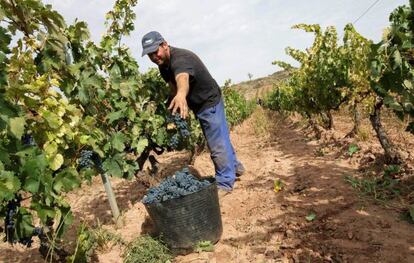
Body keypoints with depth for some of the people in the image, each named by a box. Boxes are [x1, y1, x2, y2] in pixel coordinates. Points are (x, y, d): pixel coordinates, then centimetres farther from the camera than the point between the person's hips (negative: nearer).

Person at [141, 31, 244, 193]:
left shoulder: (179, 59, -32)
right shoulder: (163, 63, -2)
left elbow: (182, 78, -55)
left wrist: (181, 95, -74)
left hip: (210, 102, -9)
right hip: (199, 105, 9)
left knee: (217, 144, -5)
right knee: (221, 138, 23)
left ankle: (225, 183, 11)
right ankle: (235, 166, 43)